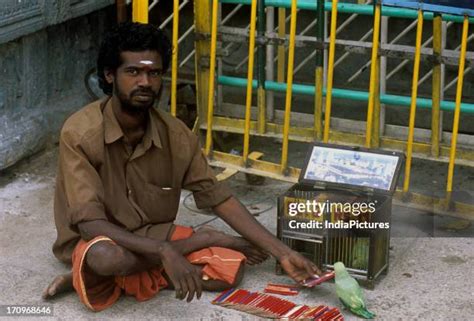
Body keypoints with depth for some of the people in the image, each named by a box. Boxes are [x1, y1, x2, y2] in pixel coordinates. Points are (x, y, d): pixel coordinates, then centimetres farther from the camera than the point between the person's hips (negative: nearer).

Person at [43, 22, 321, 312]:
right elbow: (90, 225, -29)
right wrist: (164, 251, -40)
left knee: (231, 269, -14)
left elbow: (219, 198, -3)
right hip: (97, 243, -5)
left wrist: (282, 252, -9)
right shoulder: (80, 134, -24)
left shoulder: (176, 135, -10)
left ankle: (120, 280, -6)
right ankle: (202, 240, -14)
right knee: (106, 257, -40)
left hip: (155, 236, 5)